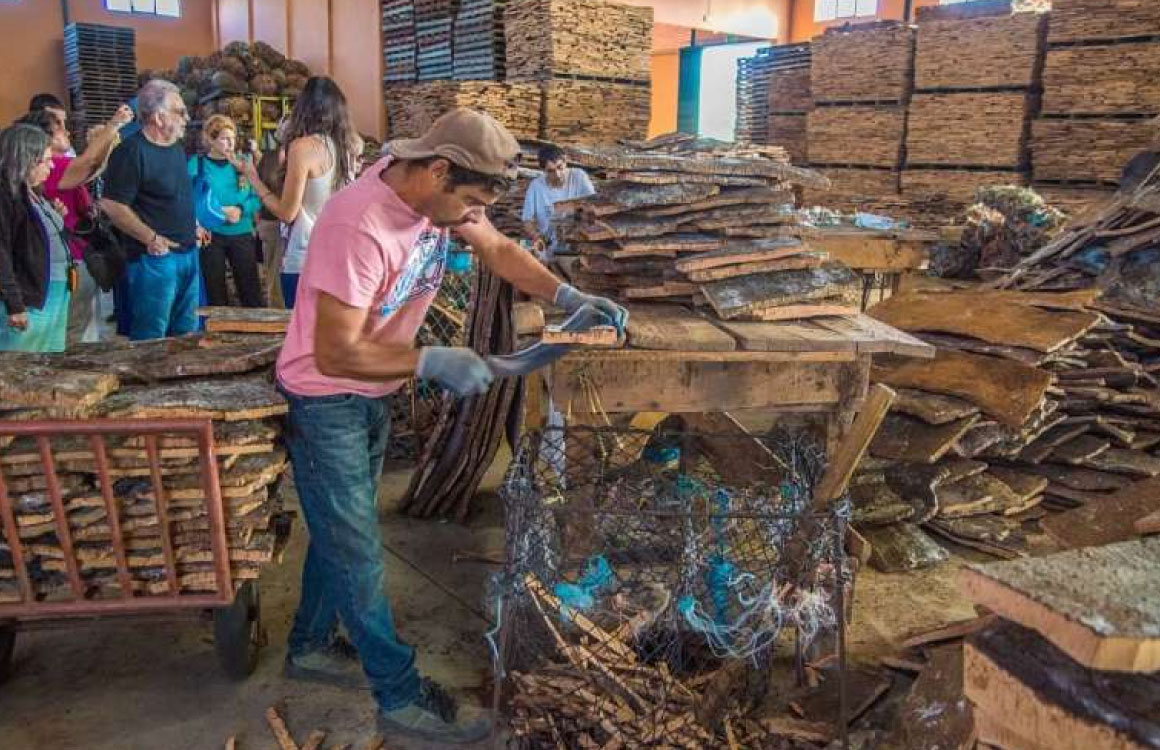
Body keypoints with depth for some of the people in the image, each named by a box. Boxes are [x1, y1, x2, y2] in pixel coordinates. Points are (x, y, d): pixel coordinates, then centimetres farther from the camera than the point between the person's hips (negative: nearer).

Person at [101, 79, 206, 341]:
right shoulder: (132, 152, -13)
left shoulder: (176, 148, 14)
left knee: (187, 334, 14)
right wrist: (151, 238, -18)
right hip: (155, 258, -8)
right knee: (151, 339, -3)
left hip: (188, 254, 9)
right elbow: (113, 205, -17)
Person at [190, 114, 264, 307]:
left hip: (242, 234, 1)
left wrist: (241, 210, -15)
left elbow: (256, 198, 3)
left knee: (251, 292, 0)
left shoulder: (242, 163, 6)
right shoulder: (197, 164, 0)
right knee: (215, 294, 8)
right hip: (210, 235, -1)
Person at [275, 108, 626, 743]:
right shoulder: (360, 227, -34)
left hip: (372, 393, 9)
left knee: (341, 530, 21)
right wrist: (432, 362, -29)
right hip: (324, 401, -8)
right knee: (356, 550, 2)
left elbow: (498, 250, 4)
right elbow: (334, 356, -32)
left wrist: (567, 296, -10)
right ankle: (401, 696, 17)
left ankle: (310, 647, 42)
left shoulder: (441, 193, -9)